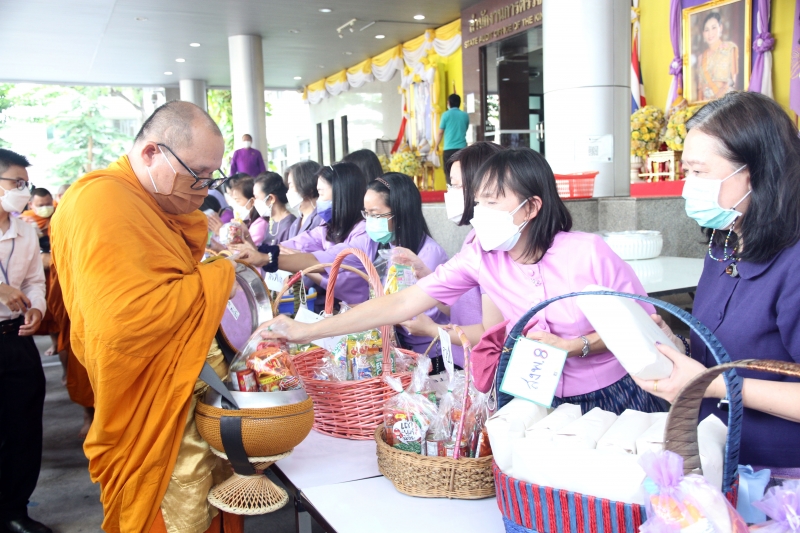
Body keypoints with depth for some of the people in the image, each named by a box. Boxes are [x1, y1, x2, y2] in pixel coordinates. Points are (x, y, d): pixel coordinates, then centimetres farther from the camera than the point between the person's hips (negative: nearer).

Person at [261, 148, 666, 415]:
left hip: (613, 400, -2)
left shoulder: (587, 253, -20)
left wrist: (577, 346, -24)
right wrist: (308, 331, -14)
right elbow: (402, 303, -13)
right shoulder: (480, 258, -11)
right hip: (544, 405, 3)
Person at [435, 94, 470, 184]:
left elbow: (440, 133, 2)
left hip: (449, 149, -3)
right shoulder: (465, 115, 8)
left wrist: (436, 146, 14)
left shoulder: (446, 115, -1)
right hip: (462, 148, 3)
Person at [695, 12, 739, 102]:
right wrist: (699, 102, -1)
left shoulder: (731, 48, 7)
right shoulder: (702, 57, 17)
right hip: (706, 101, 2)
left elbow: (734, 77, 0)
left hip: (726, 97, -2)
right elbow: (700, 87, 14)